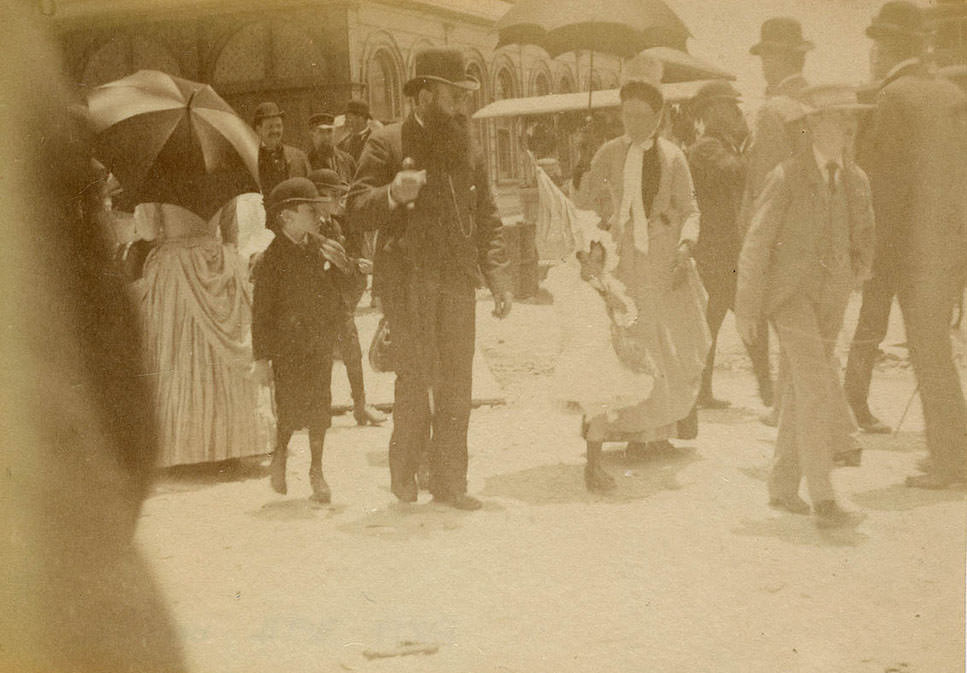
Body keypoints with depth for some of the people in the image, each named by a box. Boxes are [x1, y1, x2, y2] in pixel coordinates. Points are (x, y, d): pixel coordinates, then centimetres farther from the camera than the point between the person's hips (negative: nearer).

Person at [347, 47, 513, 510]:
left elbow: (487, 222, 20)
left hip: (457, 281, 5)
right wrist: (393, 193, -23)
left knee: (456, 385, 3)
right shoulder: (387, 144, 2)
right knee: (415, 378, -8)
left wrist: (498, 277, 9)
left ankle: (449, 481, 12)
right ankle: (404, 472, 11)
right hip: (406, 280, -4)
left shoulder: (467, 151, 17)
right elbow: (357, 213, -3)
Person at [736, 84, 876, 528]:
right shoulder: (787, 178, -8)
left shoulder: (856, 180, 10)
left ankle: (783, 486, 23)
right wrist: (747, 308, -8)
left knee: (801, 392, 11)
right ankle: (823, 499, -17)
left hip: (830, 300, 6)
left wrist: (851, 278, 9)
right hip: (790, 295, -6)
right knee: (816, 388, -16)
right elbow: (757, 244, -7)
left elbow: (863, 242, 24)